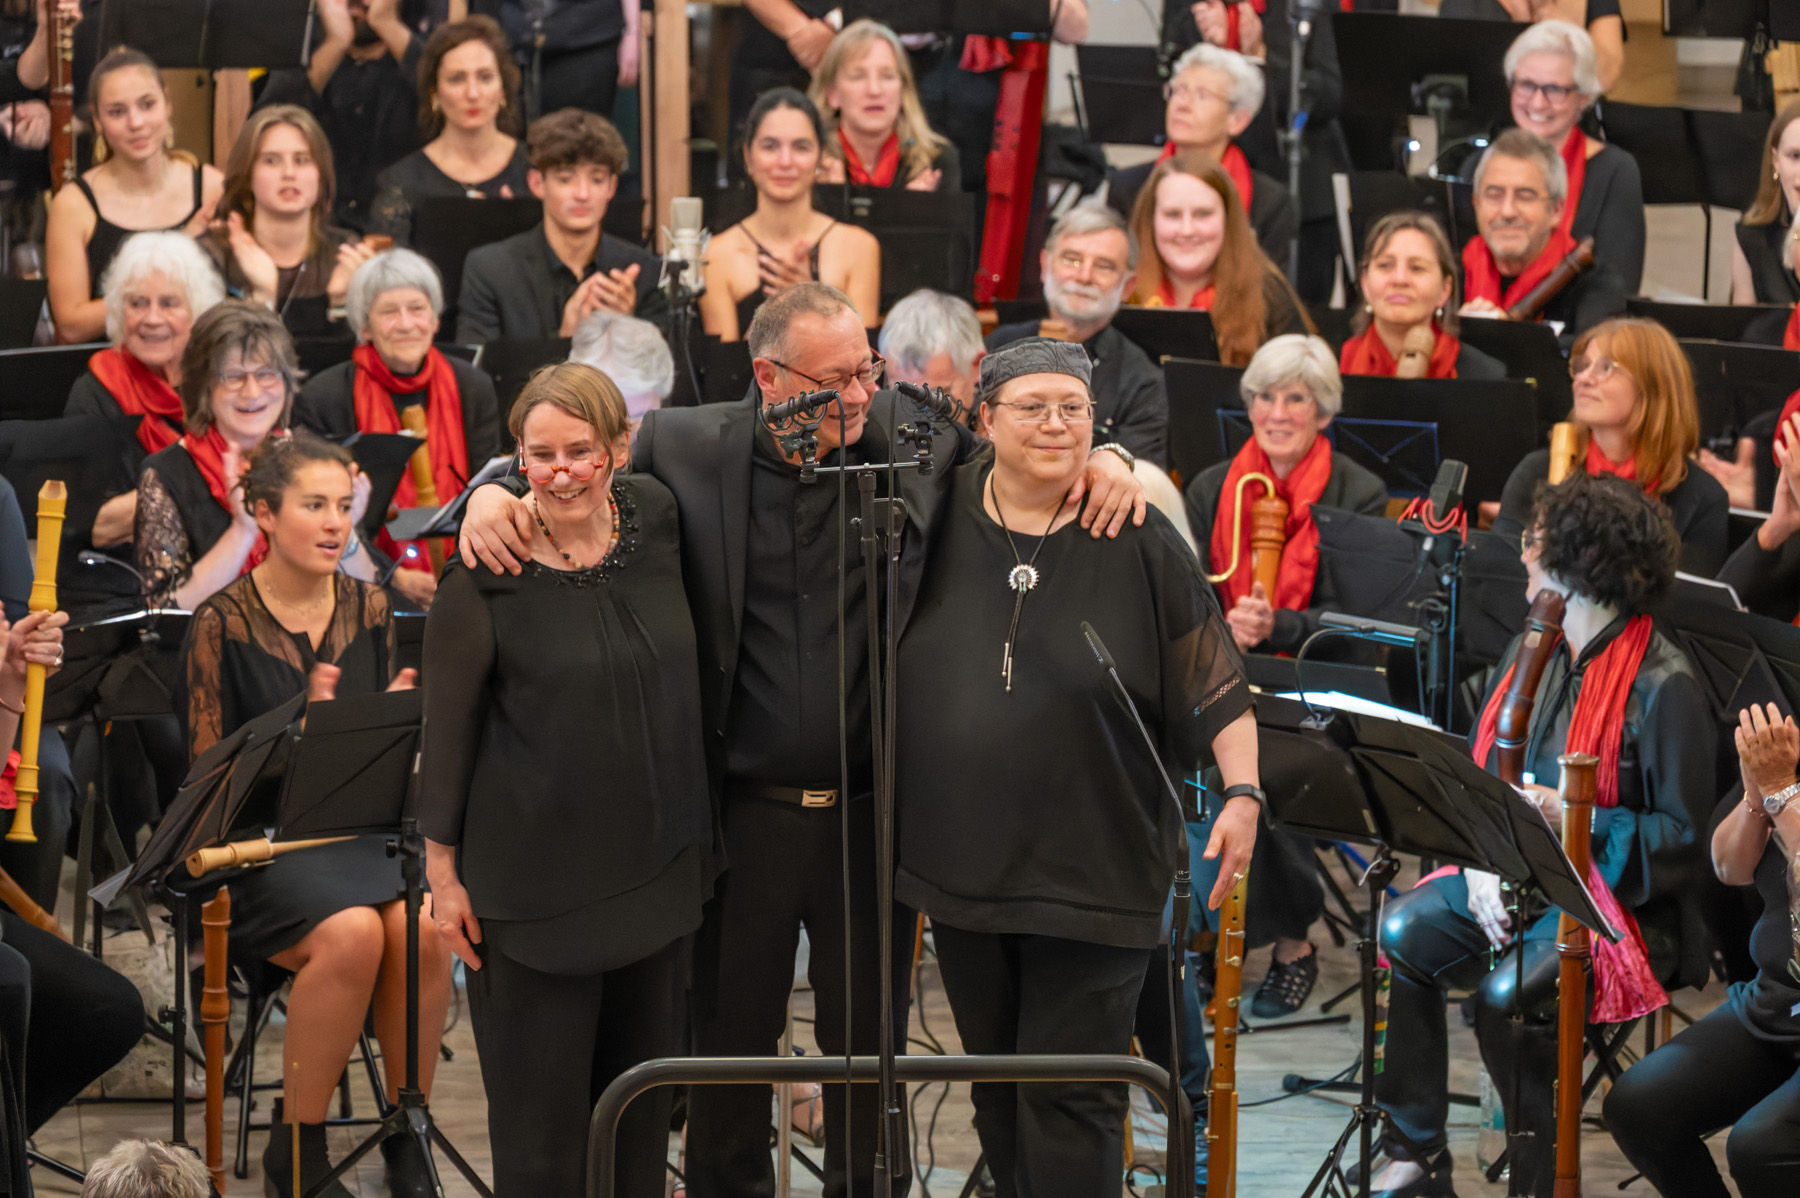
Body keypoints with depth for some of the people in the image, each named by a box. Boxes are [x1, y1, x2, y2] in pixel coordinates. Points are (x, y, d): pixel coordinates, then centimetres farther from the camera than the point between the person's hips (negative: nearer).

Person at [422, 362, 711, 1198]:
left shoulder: (657, 522, 0)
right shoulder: (482, 575, -12)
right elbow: (448, 731, -7)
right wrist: (444, 871, -7)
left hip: (657, 867, 5)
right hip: (536, 873, -5)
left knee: (642, 1097, 13)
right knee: (540, 1106, 1)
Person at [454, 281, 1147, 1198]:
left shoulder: (917, 438, -2)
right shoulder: (686, 448, -4)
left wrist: (1102, 456, -10)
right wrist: (493, 491, -13)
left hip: (871, 810, 1)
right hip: (745, 810, -1)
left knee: (870, 1035, 12)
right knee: (731, 1029, 12)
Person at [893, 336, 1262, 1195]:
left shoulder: (1140, 543, -6)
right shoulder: (940, 518, 3)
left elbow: (1215, 681, -3)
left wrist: (1243, 792, -14)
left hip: (1094, 865, -4)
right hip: (961, 858, 4)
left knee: (1068, 1097, -5)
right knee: (995, 1089, 14)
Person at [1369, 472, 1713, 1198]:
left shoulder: (1662, 685, -15)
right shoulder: (1531, 654, 10)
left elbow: (1683, 837, -15)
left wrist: (1571, 819, -26)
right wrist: (1480, 860, -6)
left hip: (1617, 897, -8)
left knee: (1506, 994, -32)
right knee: (1400, 933, -16)